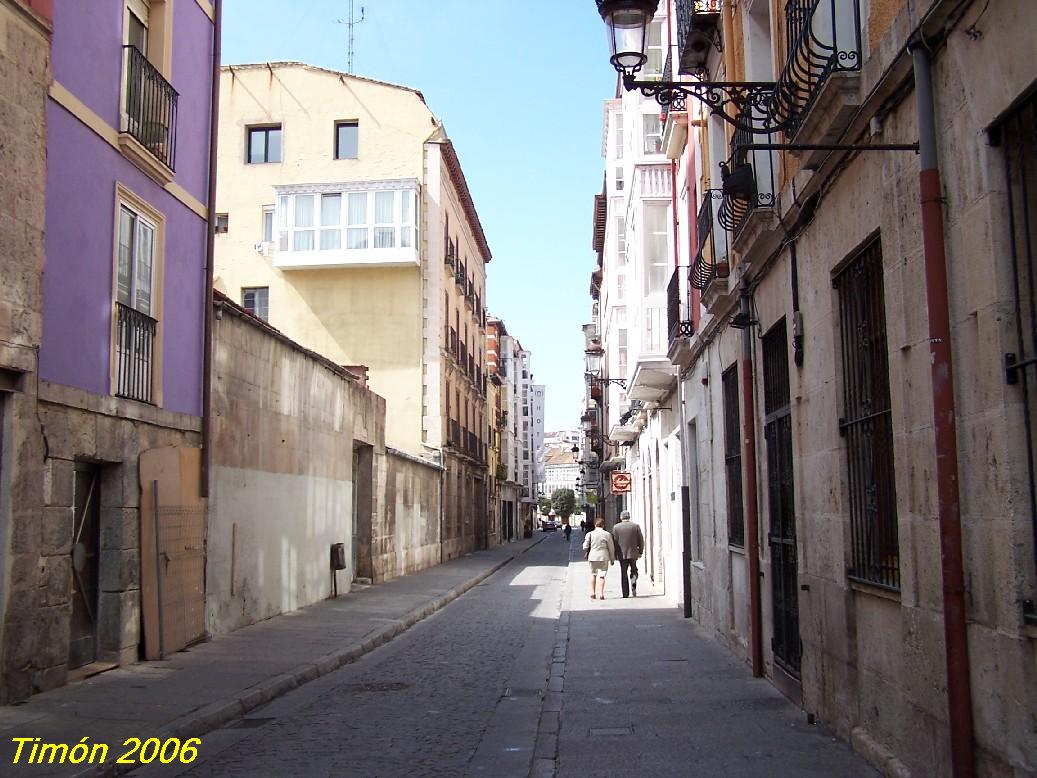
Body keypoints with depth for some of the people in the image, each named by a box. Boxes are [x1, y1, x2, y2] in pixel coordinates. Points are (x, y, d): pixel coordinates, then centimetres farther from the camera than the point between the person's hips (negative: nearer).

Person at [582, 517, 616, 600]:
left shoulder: (590, 534, 0)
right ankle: (601, 593, -7)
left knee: (593, 574, 16)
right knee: (602, 575, 2)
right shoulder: (607, 534, -2)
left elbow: (585, 546, 0)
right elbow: (611, 548, 3)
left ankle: (592, 592, 15)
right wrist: (612, 559, 12)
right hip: (603, 556, -1)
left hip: (592, 556, 1)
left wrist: (586, 555, 17)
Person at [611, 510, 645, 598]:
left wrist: (614, 555, 6)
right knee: (634, 570, 18)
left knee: (624, 574, 6)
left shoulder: (616, 527, -2)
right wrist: (640, 551, 11)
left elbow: (614, 541, -1)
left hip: (622, 554, 0)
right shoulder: (636, 526, -1)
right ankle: (633, 584, -9)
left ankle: (625, 593, 3)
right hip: (633, 553, 0)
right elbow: (641, 540, 1)